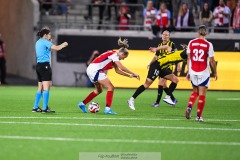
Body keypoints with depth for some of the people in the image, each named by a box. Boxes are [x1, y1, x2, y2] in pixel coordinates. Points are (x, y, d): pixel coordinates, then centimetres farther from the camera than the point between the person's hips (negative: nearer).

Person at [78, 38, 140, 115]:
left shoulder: (114, 56, 17)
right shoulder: (114, 54, -11)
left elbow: (117, 70, 19)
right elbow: (122, 67, -17)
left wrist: (129, 75, 13)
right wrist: (133, 74, -11)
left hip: (91, 69, 10)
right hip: (95, 70, -10)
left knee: (99, 90, 23)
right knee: (110, 87, -9)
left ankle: (82, 104, 29)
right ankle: (107, 109, -14)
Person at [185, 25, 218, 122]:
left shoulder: (191, 43, 1)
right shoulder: (208, 45, -7)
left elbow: (188, 58, 5)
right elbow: (212, 61, -5)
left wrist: (188, 71, 13)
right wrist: (215, 72, 8)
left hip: (193, 72, 3)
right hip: (204, 73, -3)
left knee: (195, 91, 20)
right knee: (202, 94, 4)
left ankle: (189, 107, -4)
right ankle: (199, 116, 2)